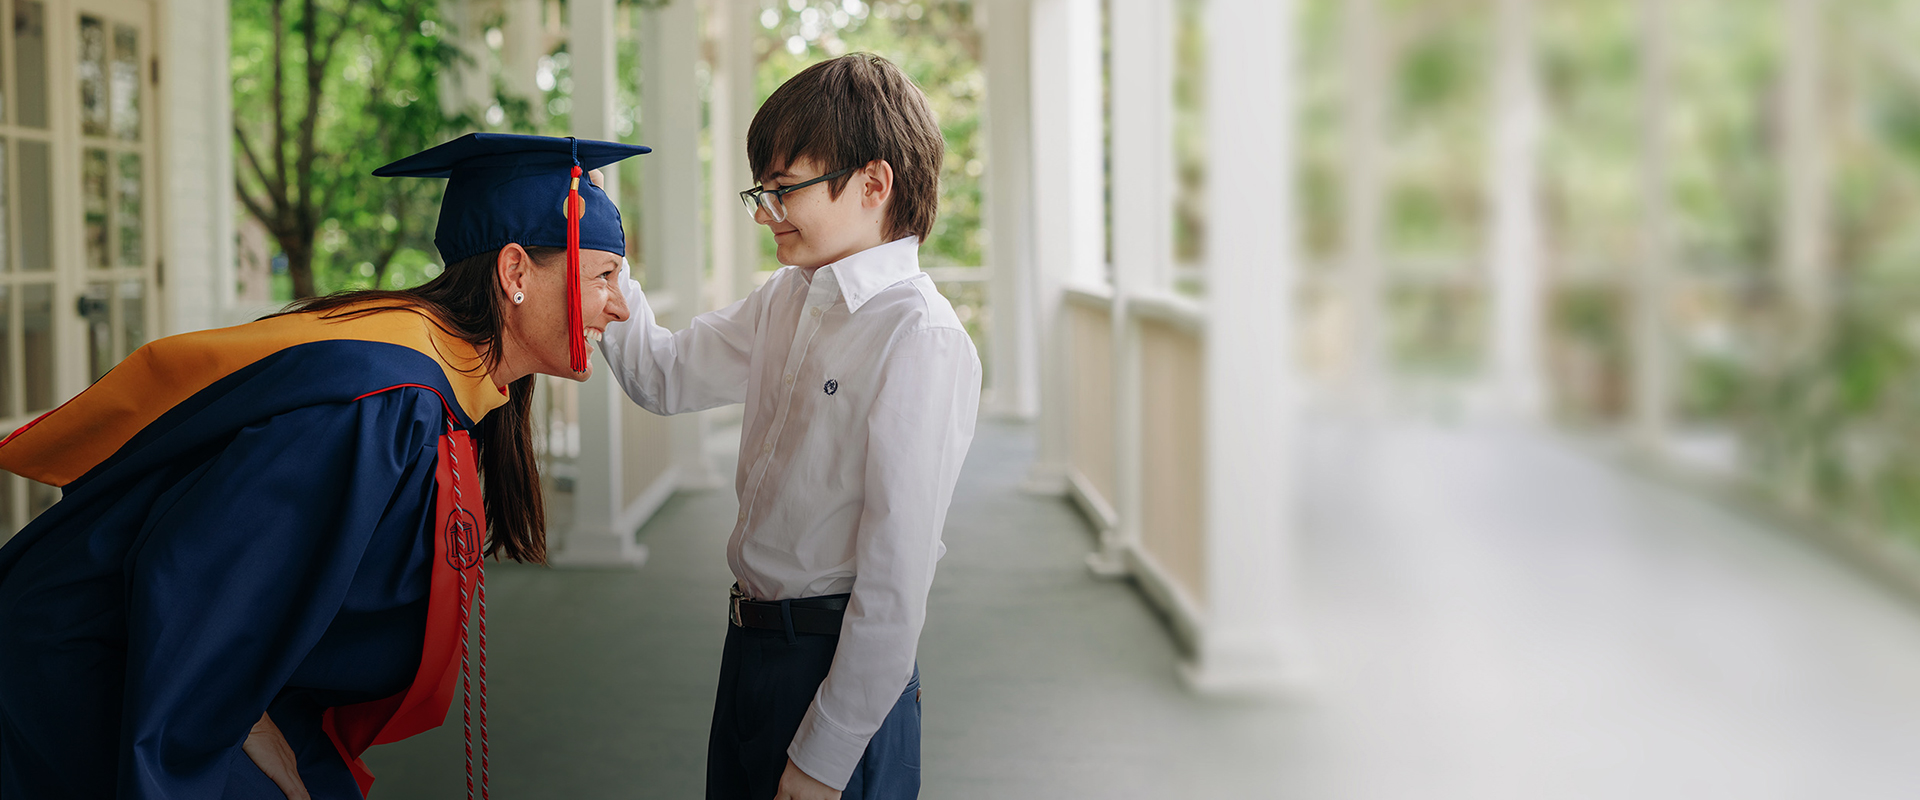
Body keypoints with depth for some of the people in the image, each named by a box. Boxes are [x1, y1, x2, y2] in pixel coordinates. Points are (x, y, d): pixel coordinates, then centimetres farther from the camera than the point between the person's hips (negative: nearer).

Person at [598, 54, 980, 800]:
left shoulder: (920, 340, -20)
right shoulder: (785, 302, 6)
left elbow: (895, 578, -22)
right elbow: (664, 378, 20)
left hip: (838, 666, -8)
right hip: (751, 646, 8)